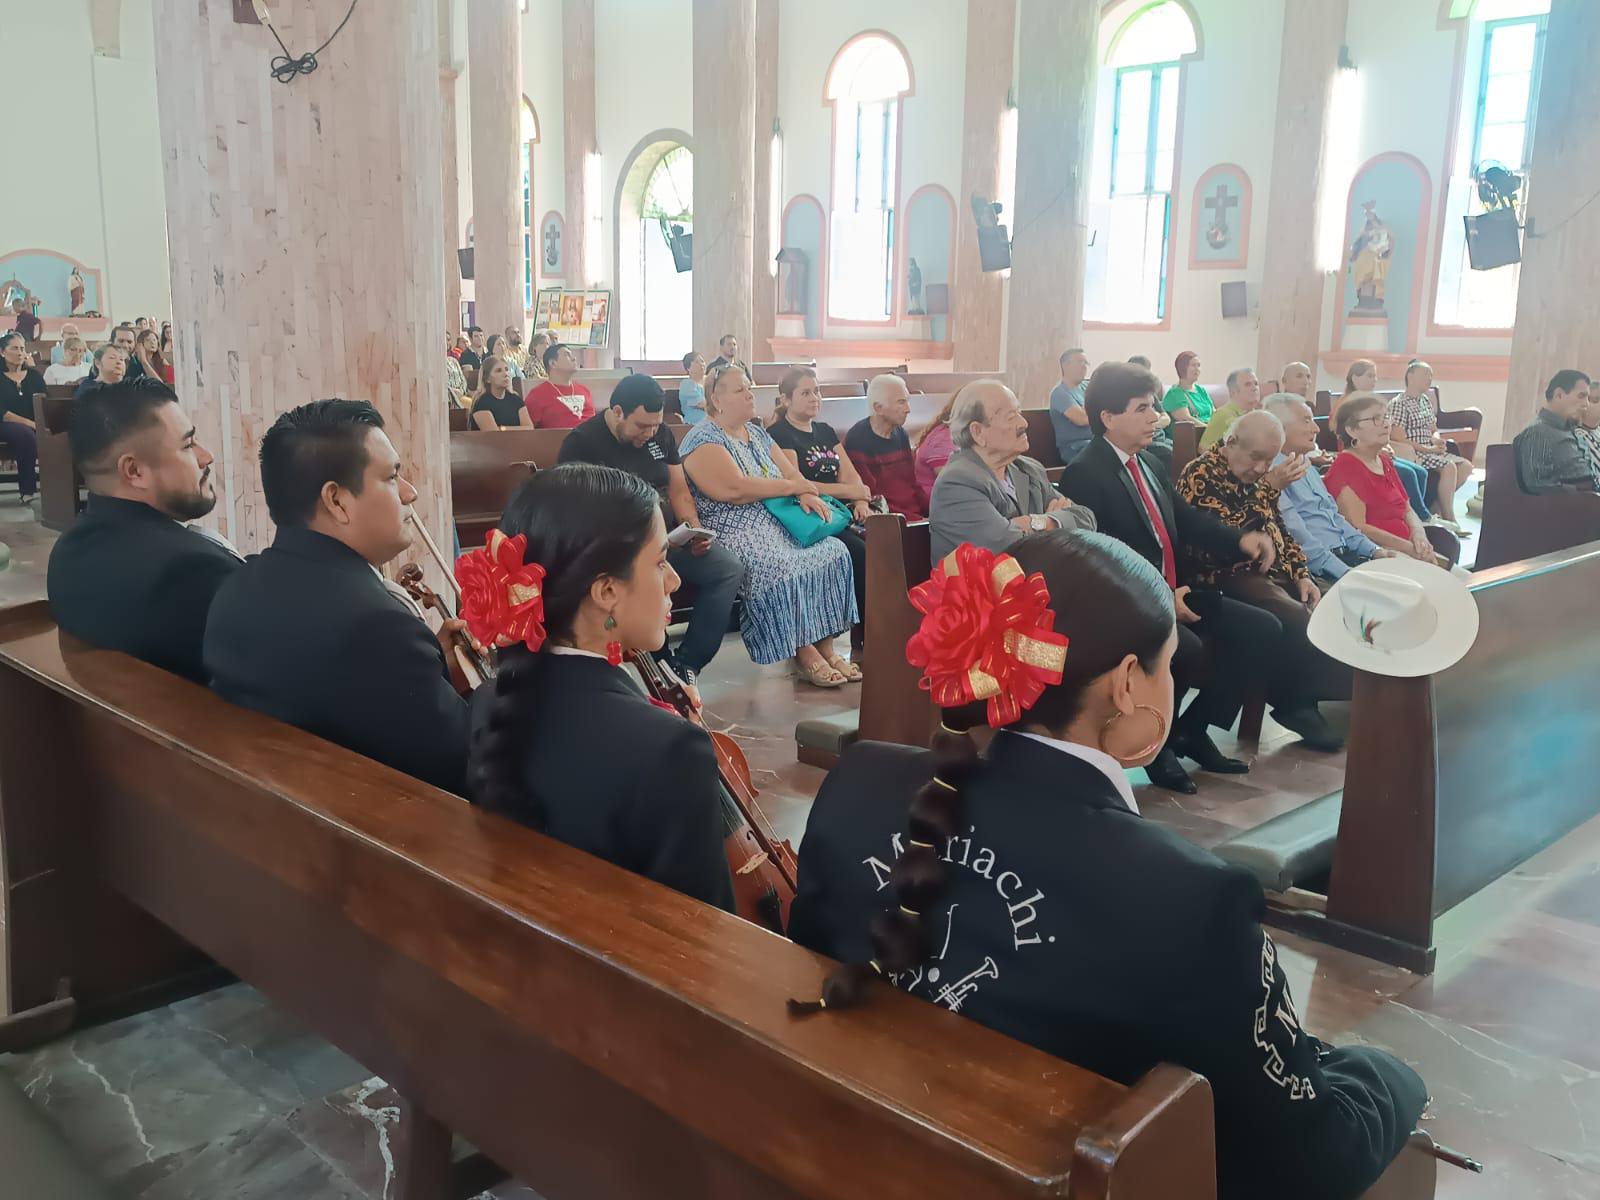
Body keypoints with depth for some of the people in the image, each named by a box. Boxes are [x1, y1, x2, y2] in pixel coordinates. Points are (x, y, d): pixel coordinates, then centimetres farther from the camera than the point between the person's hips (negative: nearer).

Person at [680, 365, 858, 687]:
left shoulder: (756, 433, 20)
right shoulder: (703, 440, -6)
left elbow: (790, 472, 17)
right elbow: (734, 489, -20)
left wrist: (806, 494, -8)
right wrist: (791, 486, -11)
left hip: (776, 522, 8)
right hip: (735, 531, -8)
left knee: (833, 552, -13)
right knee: (780, 569, -33)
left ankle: (826, 648, -13)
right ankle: (805, 654, -22)